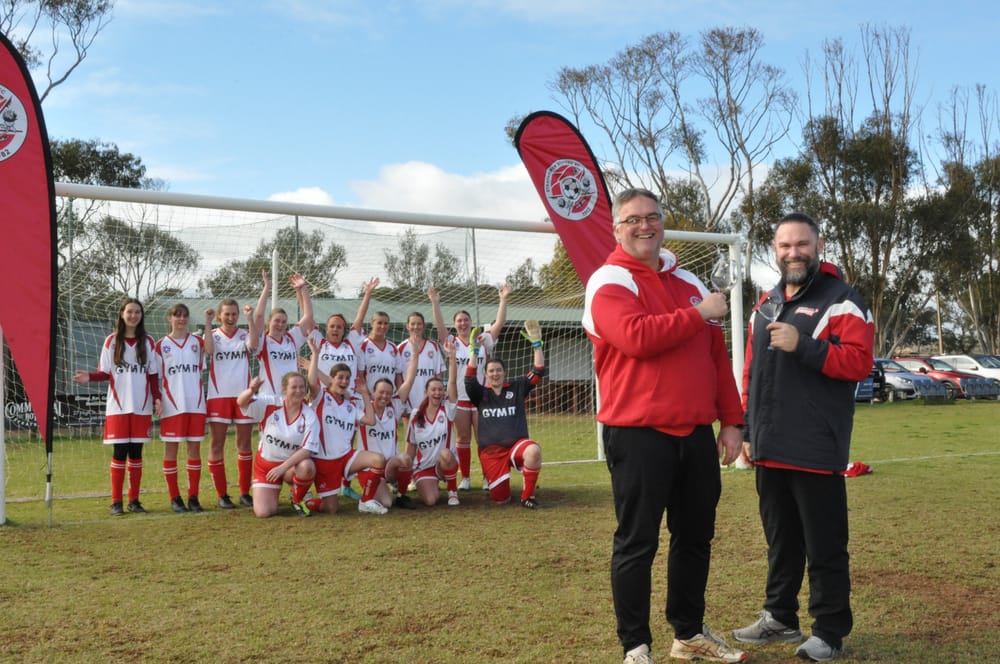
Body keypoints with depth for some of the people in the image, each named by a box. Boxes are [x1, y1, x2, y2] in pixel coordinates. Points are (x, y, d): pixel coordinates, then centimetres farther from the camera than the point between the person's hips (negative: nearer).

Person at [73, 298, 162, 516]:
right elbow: (105, 373, 3)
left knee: (136, 453, 4)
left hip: (141, 406, 2)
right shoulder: (112, 341, 4)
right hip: (118, 406, -1)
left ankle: (134, 500, 10)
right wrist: (89, 377, -17)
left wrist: (156, 398, -4)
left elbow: (153, 375, 8)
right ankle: (116, 502, 3)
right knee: (119, 452, -3)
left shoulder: (148, 343, 8)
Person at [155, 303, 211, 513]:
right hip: (172, 405, -1)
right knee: (171, 449, 1)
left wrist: (208, 322, -20)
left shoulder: (197, 342, 10)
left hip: (195, 404, 1)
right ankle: (175, 498, 10)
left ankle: (193, 497, 10)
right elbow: (157, 377, 5)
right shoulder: (161, 345, 5)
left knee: (194, 448, 3)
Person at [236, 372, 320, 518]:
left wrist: (283, 467, -28)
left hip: (292, 465, 0)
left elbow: (307, 450, -19)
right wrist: (252, 390, -42)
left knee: (307, 466, -37)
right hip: (265, 463, 0)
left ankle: (297, 500, -5)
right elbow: (241, 402, -18)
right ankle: (271, 495, 27)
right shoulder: (270, 404, -12)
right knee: (263, 512, -13)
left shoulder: (309, 416, -14)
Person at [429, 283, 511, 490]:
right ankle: (465, 477, 12)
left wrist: (503, 300, -12)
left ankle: (487, 477, 8)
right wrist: (435, 303, -20)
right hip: (459, 397, 0)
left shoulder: (483, 340, 6)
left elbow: (499, 323, -3)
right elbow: (440, 325, -9)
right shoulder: (452, 343, 5)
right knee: (462, 438, 5)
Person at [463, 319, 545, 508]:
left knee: (534, 450, -38)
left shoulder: (517, 388, 11)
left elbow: (538, 372, 4)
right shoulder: (481, 394, 10)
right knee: (500, 499, -6)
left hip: (517, 445, 0)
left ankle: (527, 495, -16)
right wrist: (474, 351, -11)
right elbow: (469, 379, -7)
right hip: (491, 452, 1)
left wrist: (536, 344, -4)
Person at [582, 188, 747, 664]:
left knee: (696, 537, 14)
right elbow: (637, 337, -24)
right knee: (637, 544, 0)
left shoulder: (687, 282, 16)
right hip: (638, 434, -7)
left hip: (696, 433, 7)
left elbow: (716, 354, 17)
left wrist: (731, 420, 10)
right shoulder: (608, 282, -6)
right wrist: (698, 314, -14)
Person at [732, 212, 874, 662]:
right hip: (770, 450, 7)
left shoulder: (841, 300, -5)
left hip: (816, 450, -7)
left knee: (824, 546, 1)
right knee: (780, 539, 17)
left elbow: (860, 360, -17)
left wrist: (803, 346, -24)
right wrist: (748, 431, 16)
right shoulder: (764, 306, 16)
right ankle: (780, 618, 29)